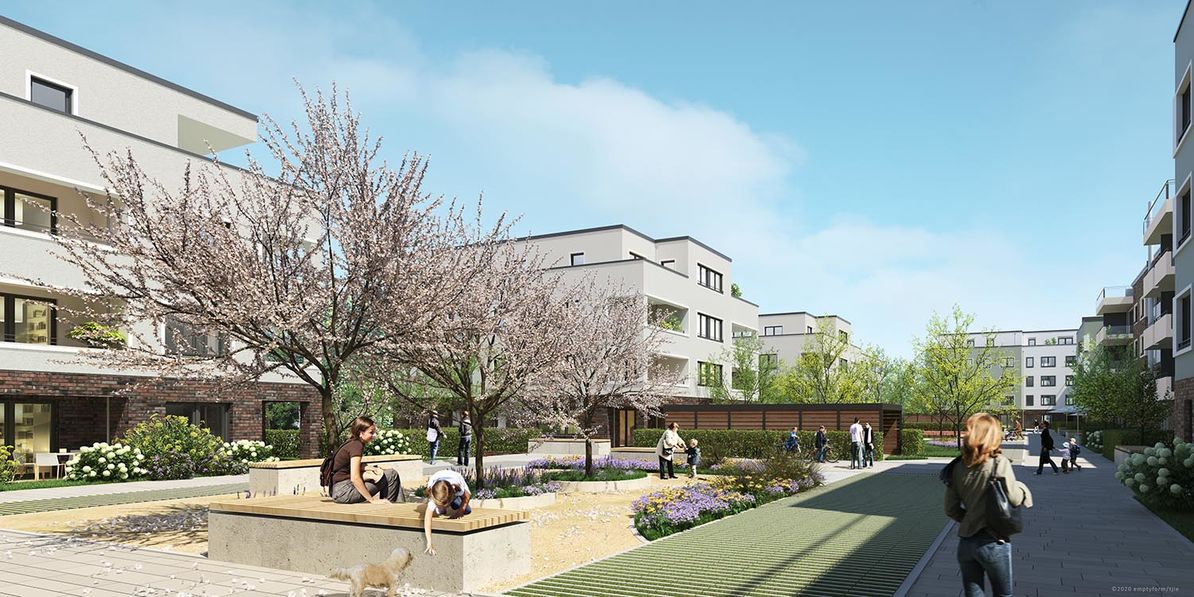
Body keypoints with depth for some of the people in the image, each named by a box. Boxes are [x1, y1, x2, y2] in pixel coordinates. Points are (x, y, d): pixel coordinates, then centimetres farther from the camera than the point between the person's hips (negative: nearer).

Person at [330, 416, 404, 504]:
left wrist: (371, 469, 4)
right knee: (391, 475, -13)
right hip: (343, 492, -10)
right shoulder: (356, 445, -16)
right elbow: (355, 478, -25)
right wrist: (373, 500, -22)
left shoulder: (352, 443, 12)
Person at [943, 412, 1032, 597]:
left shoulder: (958, 467, 0)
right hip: (993, 543, -4)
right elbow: (1014, 499, -12)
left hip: (965, 542, 4)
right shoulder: (999, 463, -14)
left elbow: (951, 509, 4)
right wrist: (1023, 489, 7)